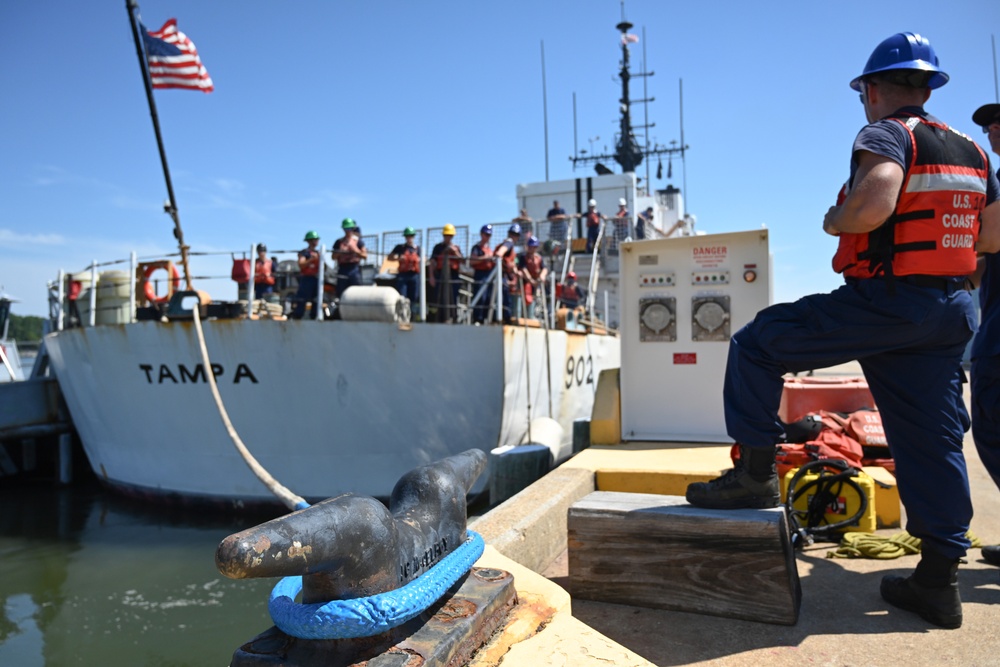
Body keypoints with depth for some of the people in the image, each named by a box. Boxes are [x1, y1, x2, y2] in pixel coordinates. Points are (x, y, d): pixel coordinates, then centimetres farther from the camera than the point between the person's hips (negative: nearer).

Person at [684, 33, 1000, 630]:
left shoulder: (885, 134, -7)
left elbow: (874, 202, -27)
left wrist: (834, 220, -7)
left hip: (884, 303, -8)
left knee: (756, 345, 2)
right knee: (933, 442, 10)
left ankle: (756, 472, 2)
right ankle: (939, 580, 17)